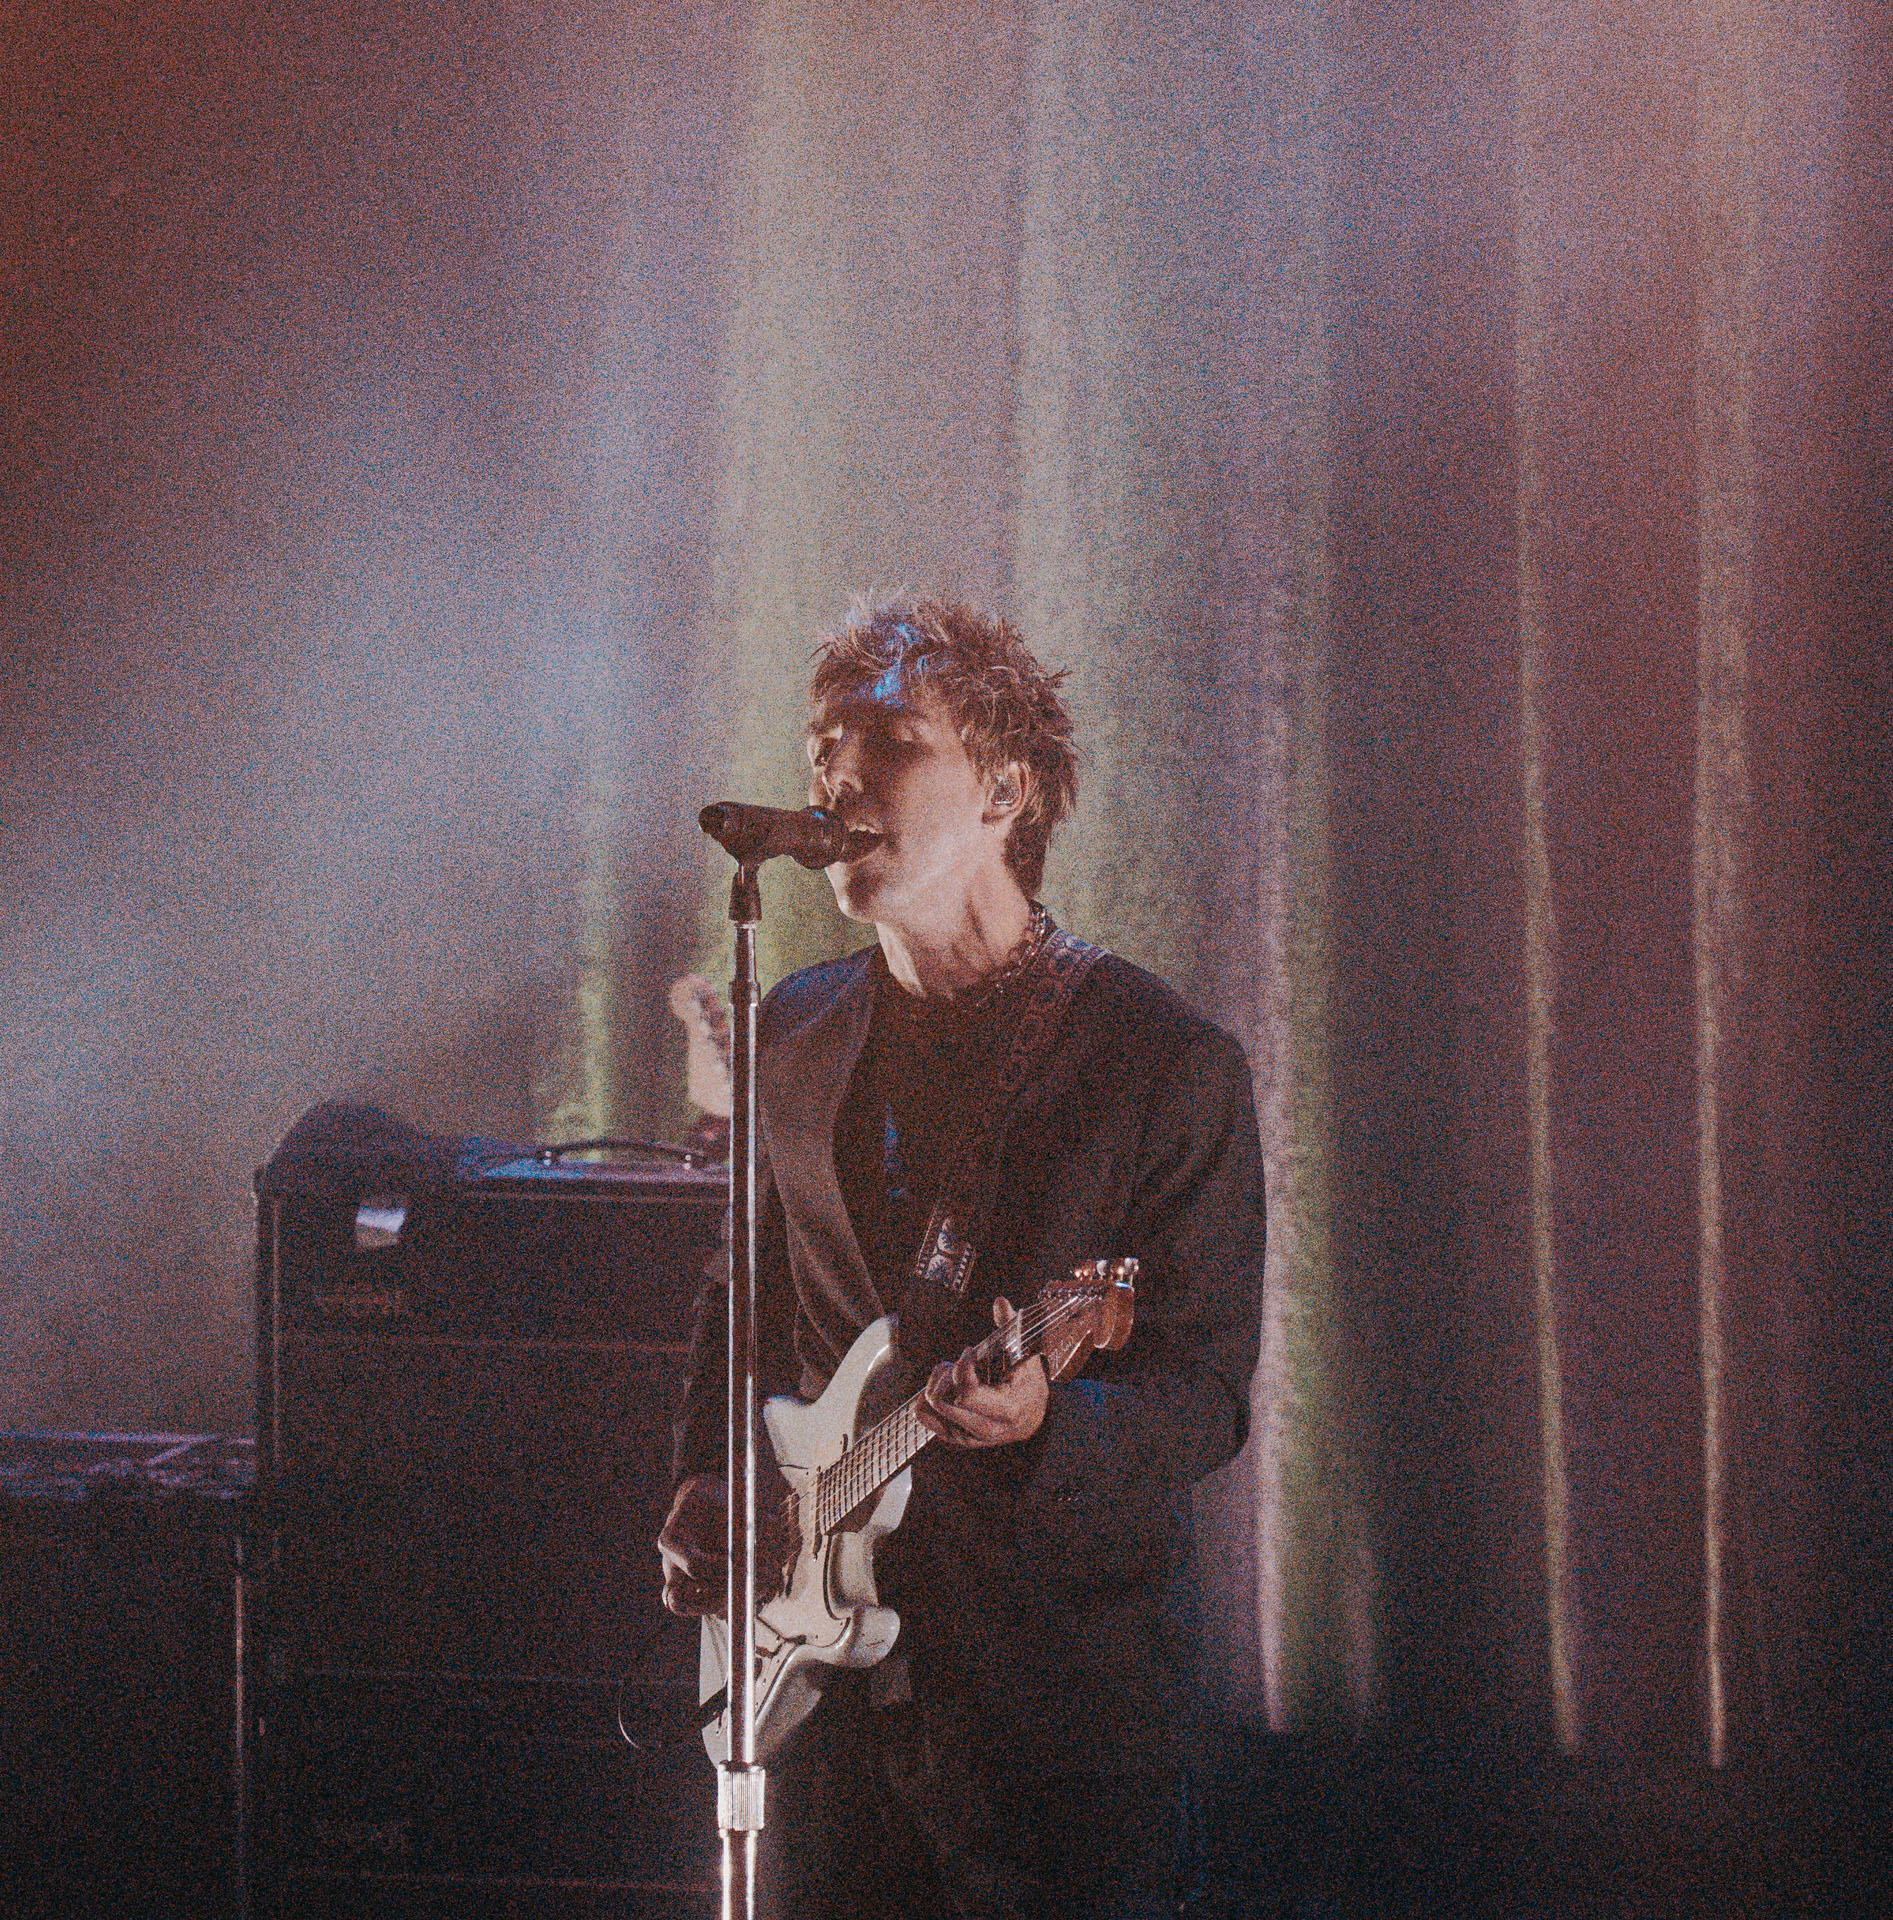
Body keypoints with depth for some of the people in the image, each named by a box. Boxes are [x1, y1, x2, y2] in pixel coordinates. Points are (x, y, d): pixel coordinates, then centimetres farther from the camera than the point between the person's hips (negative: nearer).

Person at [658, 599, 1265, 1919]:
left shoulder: (1170, 1067, -8)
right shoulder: (795, 1037, 8)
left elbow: (1210, 1390, -10)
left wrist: (1045, 1419, -29)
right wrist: (707, 1480, 5)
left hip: (1066, 1691, -5)